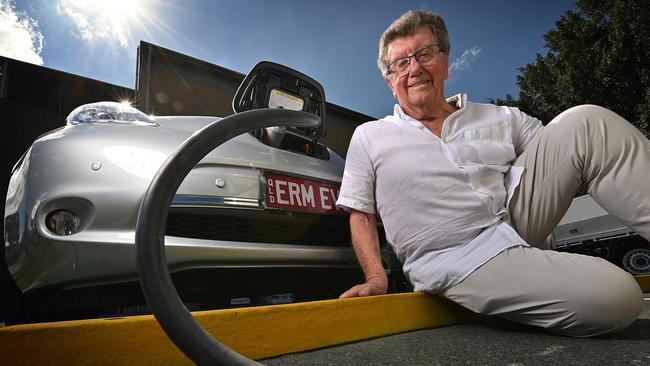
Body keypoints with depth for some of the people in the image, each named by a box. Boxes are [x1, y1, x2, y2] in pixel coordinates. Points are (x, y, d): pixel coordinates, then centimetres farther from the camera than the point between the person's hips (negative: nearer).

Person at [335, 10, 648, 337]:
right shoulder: (368, 138, 4)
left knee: (586, 122, -9)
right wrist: (376, 276, -10)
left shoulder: (501, 119, 11)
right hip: (459, 262, -5)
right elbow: (361, 215, 3)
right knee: (615, 297, -27)